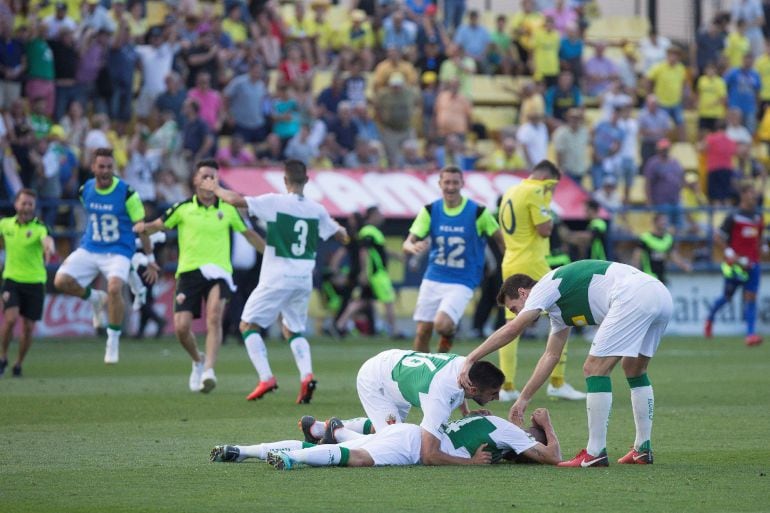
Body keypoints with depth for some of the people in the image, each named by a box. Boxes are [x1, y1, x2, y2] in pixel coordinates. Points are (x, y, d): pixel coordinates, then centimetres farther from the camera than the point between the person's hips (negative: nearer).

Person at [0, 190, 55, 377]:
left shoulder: (39, 228, -12)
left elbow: (47, 239, -36)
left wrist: (49, 247, -59)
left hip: (35, 282, -1)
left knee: (28, 328, 2)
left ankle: (19, 363, 24)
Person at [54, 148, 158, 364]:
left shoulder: (127, 193, -13)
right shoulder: (85, 191, 0)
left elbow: (141, 227, -6)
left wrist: (150, 260, -2)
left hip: (118, 251, -5)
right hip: (89, 249, 5)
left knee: (114, 288, -29)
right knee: (61, 281, -13)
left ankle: (113, 341, -11)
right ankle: (97, 299, 17)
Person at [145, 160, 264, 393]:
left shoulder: (227, 209, 7)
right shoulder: (183, 208, 4)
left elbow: (249, 234, 19)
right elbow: (157, 226, 8)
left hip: (218, 271, 0)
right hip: (189, 272, 1)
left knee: (214, 317, -25)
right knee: (181, 327, -9)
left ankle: (209, 370, -31)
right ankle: (198, 361, 22)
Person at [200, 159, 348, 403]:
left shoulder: (274, 202, -11)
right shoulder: (317, 210, 3)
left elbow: (236, 200, -14)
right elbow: (342, 237, 14)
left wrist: (215, 189, 5)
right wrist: (342, 229, 38)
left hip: (277, 278, -5)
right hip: (304, 279, 5)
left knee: (248, 325, 7)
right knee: (293, 331, 20)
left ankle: (266, 378, -9)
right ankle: (306, 374, -5)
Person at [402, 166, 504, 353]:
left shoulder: (478, 212, -8)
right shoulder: (430, 211, -1)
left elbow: (501, 240, 2)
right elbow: (408, 243, -3)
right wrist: (413, 247, -28)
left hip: (461, 283, -3)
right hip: (433, 279, 3)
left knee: (442, 325, -25)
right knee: (423, 332, 0)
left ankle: (450, 332, 11)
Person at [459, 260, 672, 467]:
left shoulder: (545, 287, 5)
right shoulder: (559, 307, 31)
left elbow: (511, 329, -8)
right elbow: (551, 355, 35)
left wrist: (471, 359, -8)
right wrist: (523, 400, 33)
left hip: (633, 296, -10)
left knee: (595, 369, -4)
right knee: (635, 370, 25)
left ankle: (595, 453, -3)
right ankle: (643, 450, 27)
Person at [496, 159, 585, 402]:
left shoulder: (510, 193, 17)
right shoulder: (534, 192, -10)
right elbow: (545, 229, -14)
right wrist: (547, 205, 2)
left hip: (510, 267, 9)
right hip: (532, 266, -8)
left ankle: (507, 386, 3)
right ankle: (557, 383, -3)